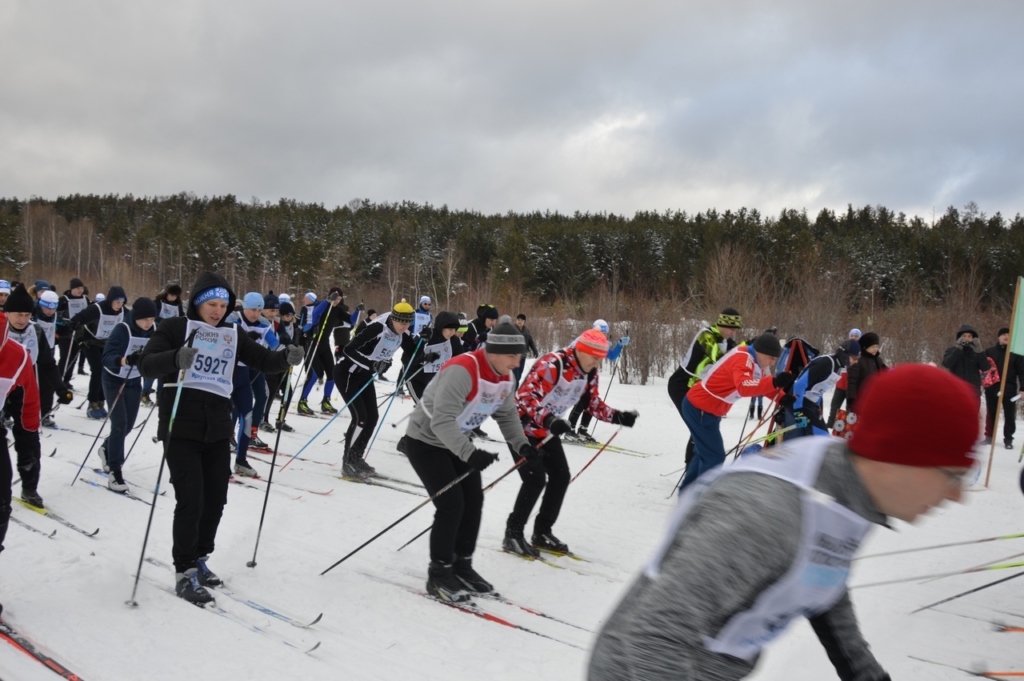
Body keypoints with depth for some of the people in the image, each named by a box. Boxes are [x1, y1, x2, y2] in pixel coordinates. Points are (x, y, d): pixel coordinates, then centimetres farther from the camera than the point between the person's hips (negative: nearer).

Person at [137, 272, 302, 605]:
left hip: (217, 428, 5)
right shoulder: (175, 328, -3)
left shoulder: (232, 335, 11)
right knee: (191, 500, -8)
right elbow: (146, 365, -14)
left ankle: (199, 559, 29)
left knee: (216, 499, 9)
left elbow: (263, 359, 8)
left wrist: (287, 358, -14)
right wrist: (176, 358, -35)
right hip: (182, 427, -5)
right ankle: (184, 573, 4)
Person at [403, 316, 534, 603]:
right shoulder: (462, 371, -33)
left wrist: (521, 444, -8)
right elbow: (442, 420, -39)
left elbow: (507, 415, 8)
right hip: (425, 441, -9)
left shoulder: (506, 379, -5)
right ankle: (439, 576, -1)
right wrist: (469, 453, -48)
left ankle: (461, 565, 21)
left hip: (456, 442, 9)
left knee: (473, 501, 6)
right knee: (451, 504, -14)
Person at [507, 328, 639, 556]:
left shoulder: (589, 373, -4)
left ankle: (542, 533, 18)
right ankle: (513, 534, -3)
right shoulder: (551, 365, -30)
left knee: (561, 477, 4)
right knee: (535, 479, -16)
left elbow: (593, 403, 7)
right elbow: (527, 396, -37)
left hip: (547, 430, 8)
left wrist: (618, 417, -8)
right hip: (523, 426, -8)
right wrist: (547, 419, -52)